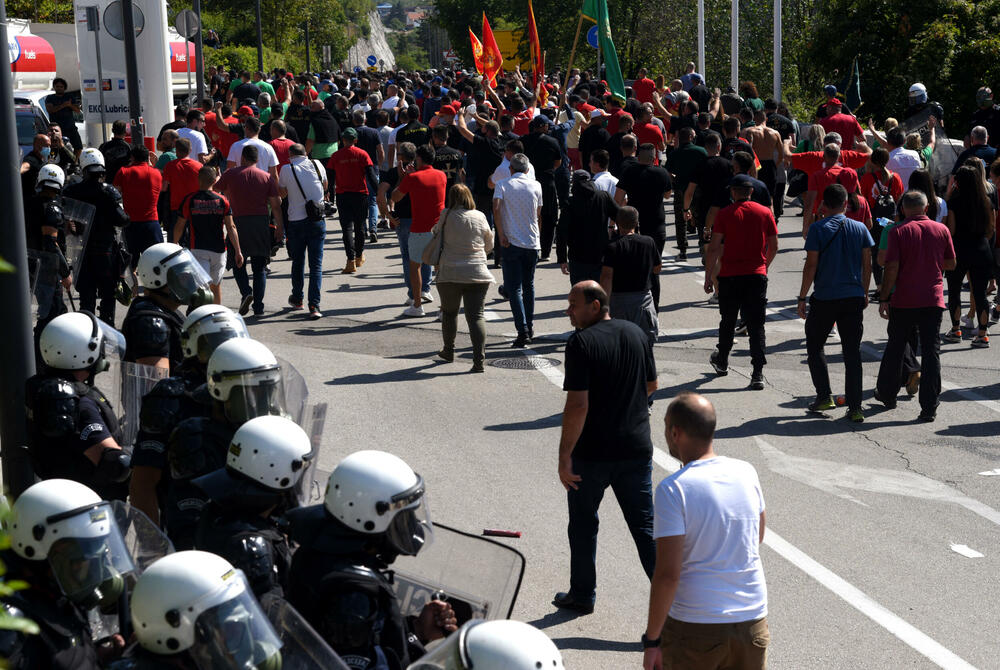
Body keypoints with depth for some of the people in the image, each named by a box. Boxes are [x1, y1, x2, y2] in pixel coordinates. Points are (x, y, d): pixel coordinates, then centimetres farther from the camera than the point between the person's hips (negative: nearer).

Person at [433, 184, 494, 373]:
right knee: (476, 315, -1)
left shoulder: (446, 216, -5)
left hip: (449, 274, 0)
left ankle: (448, 351, 34)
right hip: (477, 274, 1)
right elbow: (489, 246, 11)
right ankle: (479, 359, -13)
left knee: (449, 312, 19)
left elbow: (436, 231, 11)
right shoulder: (480, 217, 1)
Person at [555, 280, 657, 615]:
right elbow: (651, 385, 15)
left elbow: (577, 405, -20)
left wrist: (564, 457, -16)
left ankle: (582, 595, 26)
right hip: (637, 448, 5)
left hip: (592, 452, -5)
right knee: (645, 525, 9)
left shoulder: (581, 342, -15)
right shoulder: (636, 333, 4)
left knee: (583, 525, 14)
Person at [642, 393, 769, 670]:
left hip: (694, 626, -4)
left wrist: (651, 639, -8)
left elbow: (667, 574, -16)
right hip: (752, 618, 4)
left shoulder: (673, 489, -15)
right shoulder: (747, 473, 1)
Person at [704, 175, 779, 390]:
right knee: (756, 325, 1)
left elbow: (714, 248, -7)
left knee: (728, 321, 17)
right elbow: (773, 247, 9)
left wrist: (708, 276, 0)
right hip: (757, 275, 1)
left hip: (730, 276, -1)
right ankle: (758, 374, -7)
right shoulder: (765, 213, 3)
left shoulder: (724, 214, -4)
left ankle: (722, 362, 35)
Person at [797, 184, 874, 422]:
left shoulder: (818, 229, -7)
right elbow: (867, 264, 6)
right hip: (854, 298, 3)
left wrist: (802, 298, -3)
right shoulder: (860, 228, 3)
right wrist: (864, 293, 19)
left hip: (824, 298, -3)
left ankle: (824, 396, 9)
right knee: (852, 352, 6)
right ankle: (855, 408, 3)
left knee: (814, 347, 16)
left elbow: (811, 265, -9)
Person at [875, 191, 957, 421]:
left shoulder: (898, 232, -6)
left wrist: (883, 299, -5)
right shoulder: (941, 230, 3)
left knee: (895, 348, 15)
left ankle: (887, 394, 30)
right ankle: (929, 407, -2)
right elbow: (951, 264, 11)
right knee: (931, 351, 2)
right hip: (933, 299, 2)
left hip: (904, 300, -1)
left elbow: (892, 268, -11)